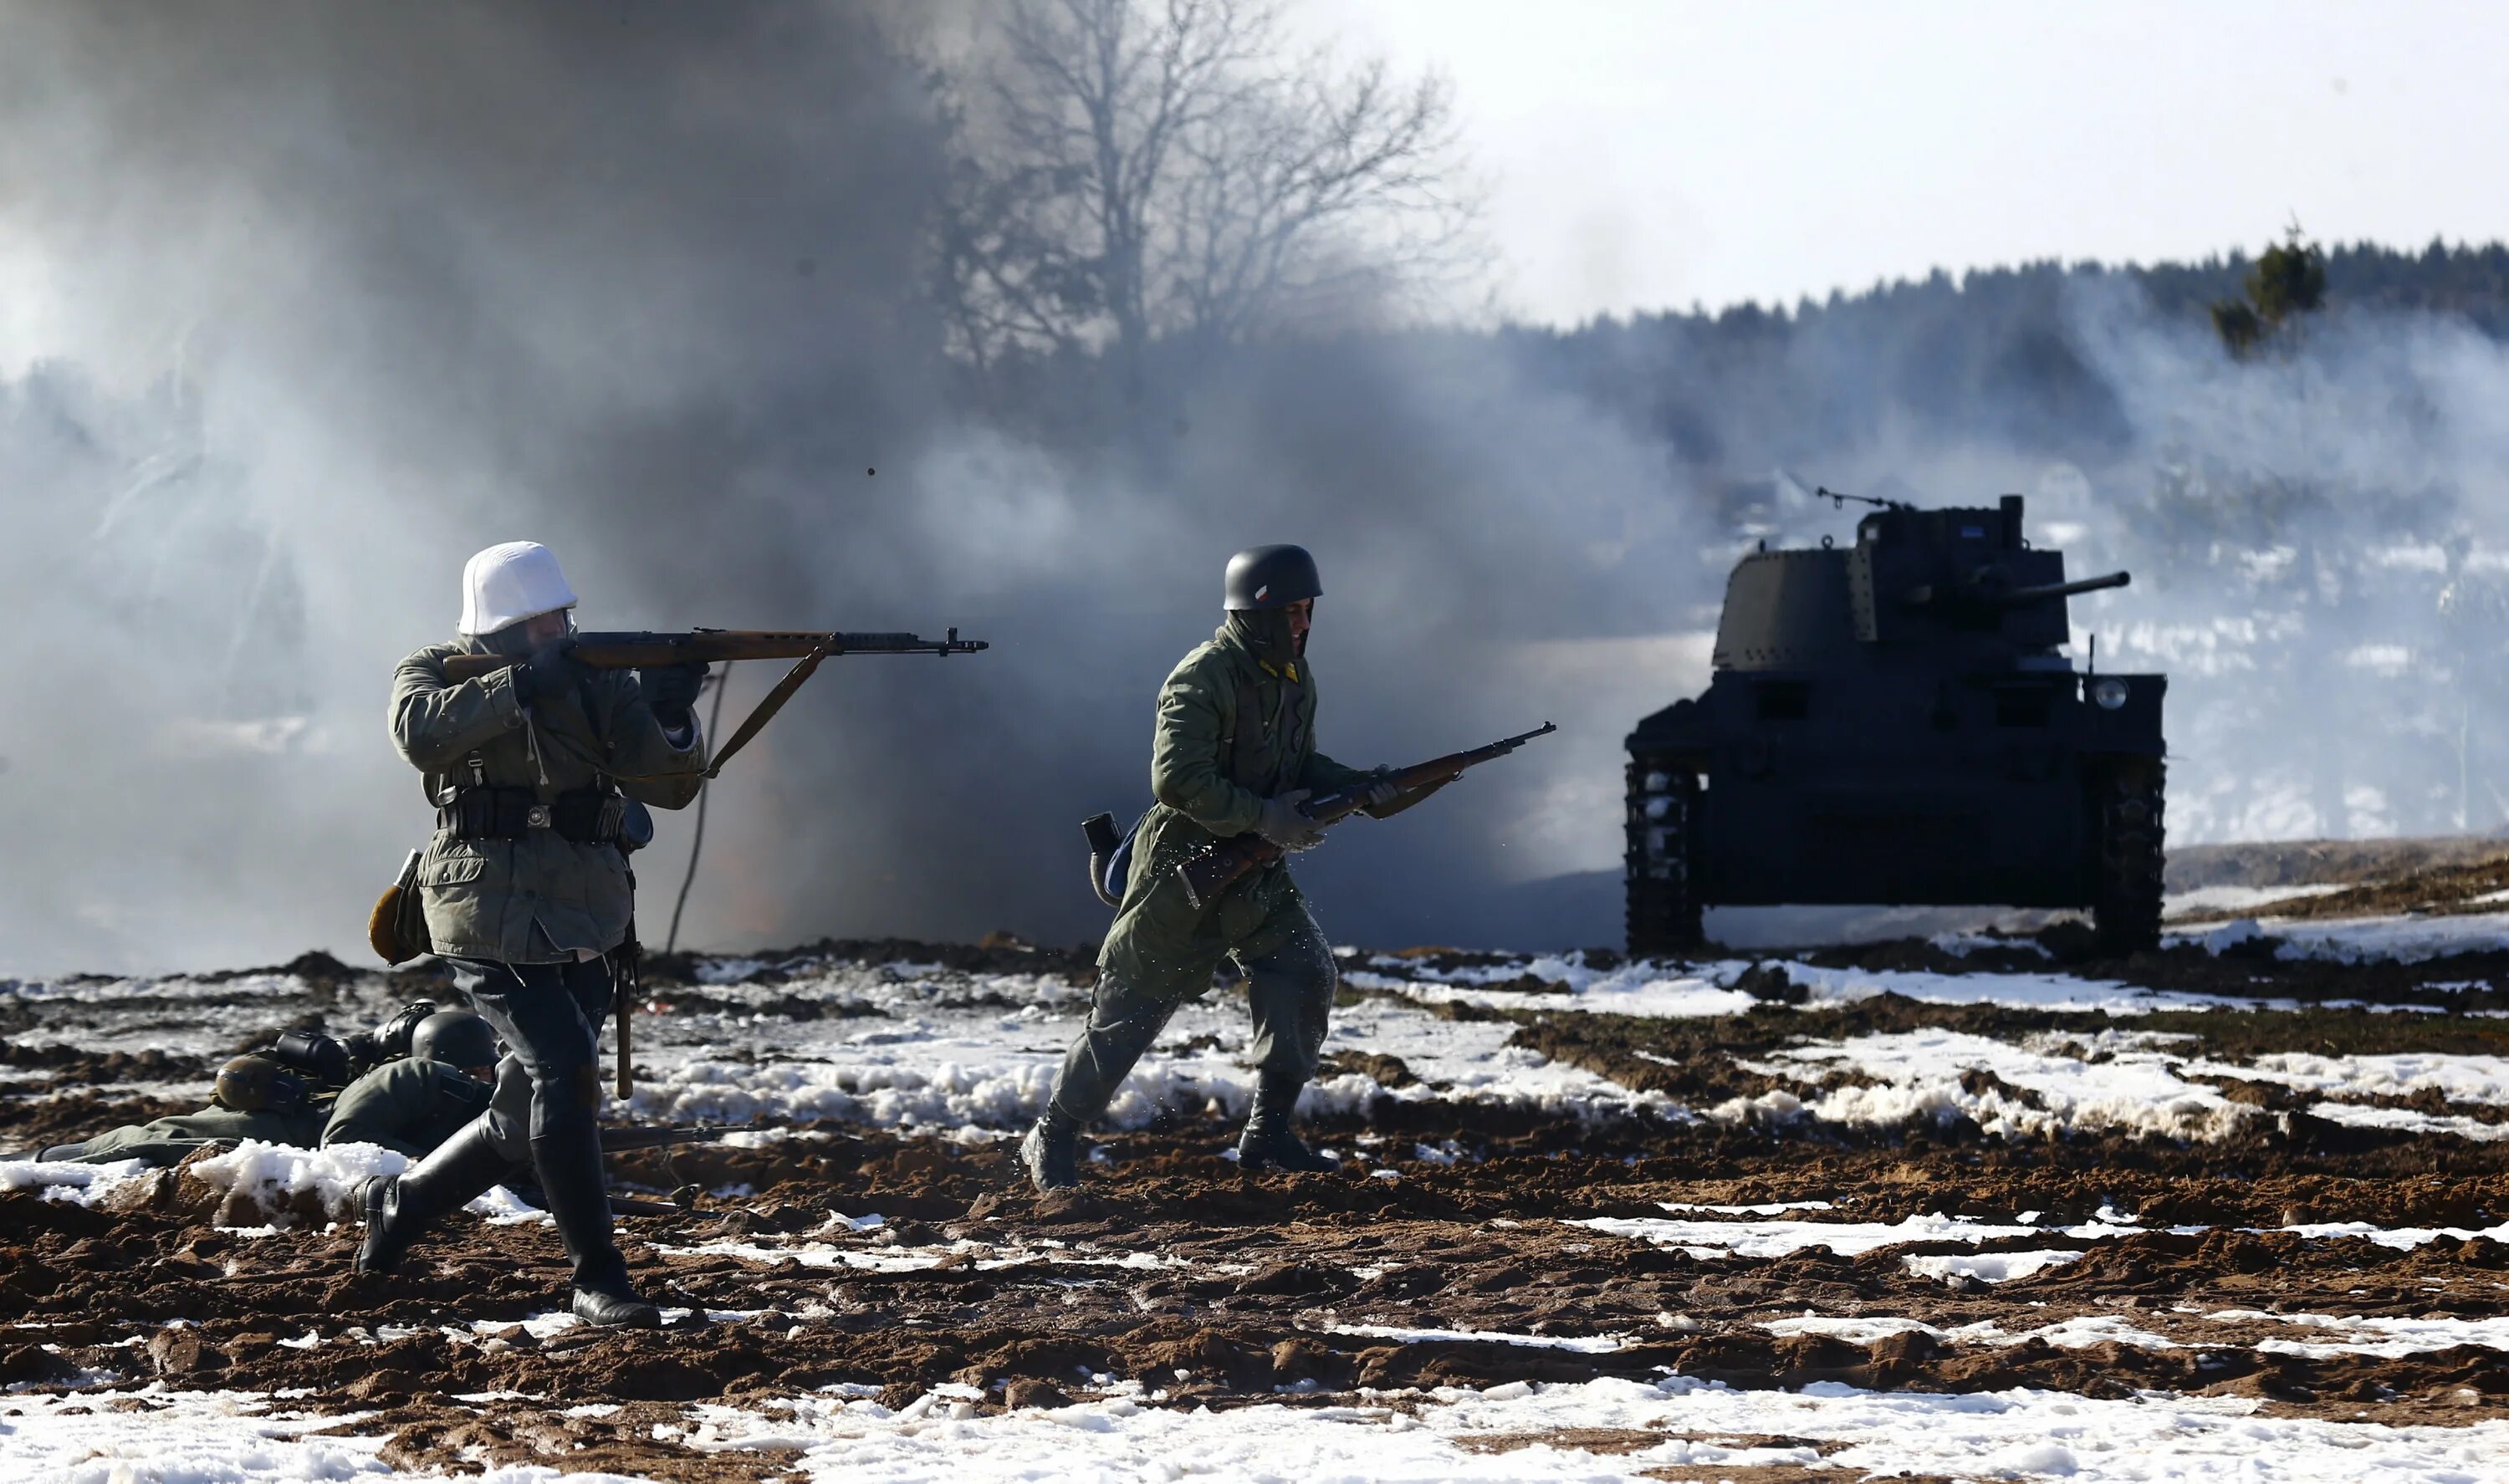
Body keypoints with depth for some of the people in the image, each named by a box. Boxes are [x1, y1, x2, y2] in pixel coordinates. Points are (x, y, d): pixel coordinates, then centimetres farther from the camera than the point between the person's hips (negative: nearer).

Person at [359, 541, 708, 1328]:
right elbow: (422, 732, -24)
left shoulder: (596, 679, 7)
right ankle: (597, 1277, -15)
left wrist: (672, 715, -20)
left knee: (529, 1116, 11)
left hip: (586, 922, 5)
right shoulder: (437, 673, -1)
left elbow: (670, 783, 0)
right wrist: (521, 685, -26)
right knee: (565, 1071, -21)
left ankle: (401, 1202, 34)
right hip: (494, 915, -5)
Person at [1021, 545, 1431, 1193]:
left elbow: (1301, 765, 16)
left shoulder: (1294, 677, 5)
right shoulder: (1202, 681, -21)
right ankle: (1052, 1138, 17)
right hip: (1181, 871, -7)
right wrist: (1265, 817, -28)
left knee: (1305, 973, -10)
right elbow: (1177, 779, -28)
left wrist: (1360, 788, -2)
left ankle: (1268, 1135, -2)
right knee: (1128, 1015, 1)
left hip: (1252, 875, 7)